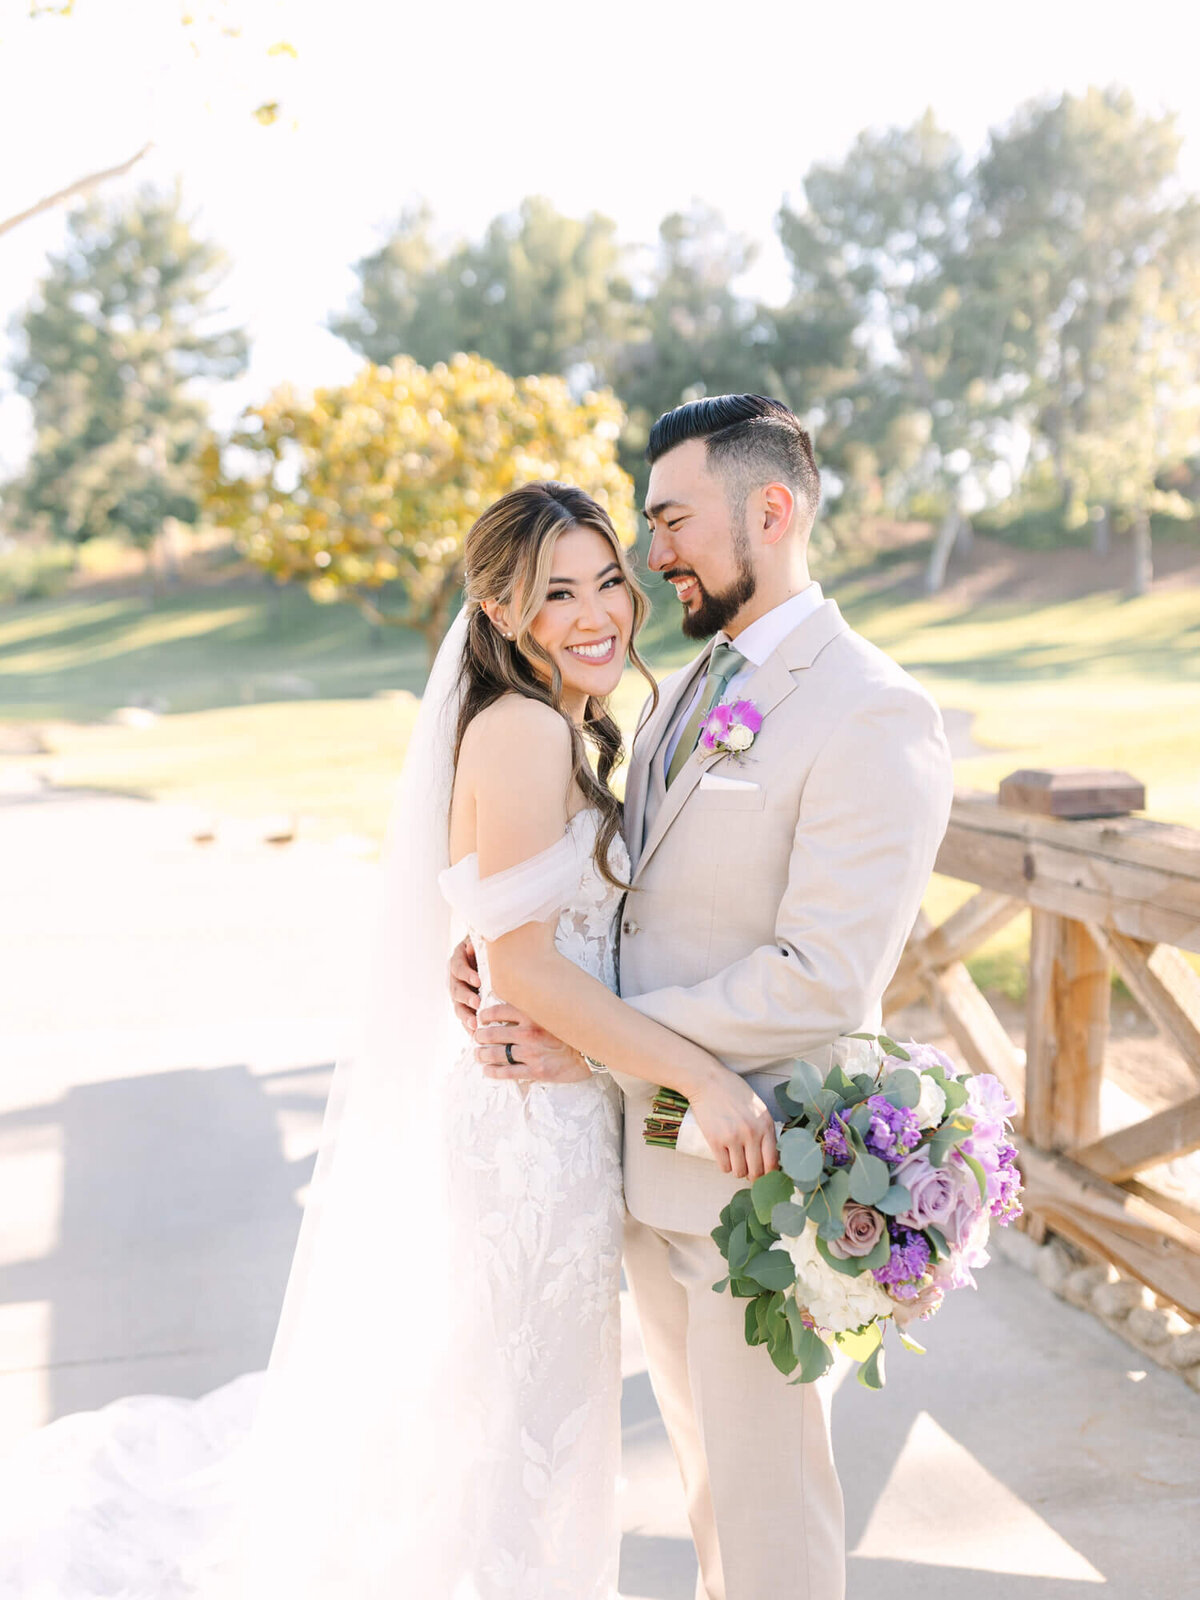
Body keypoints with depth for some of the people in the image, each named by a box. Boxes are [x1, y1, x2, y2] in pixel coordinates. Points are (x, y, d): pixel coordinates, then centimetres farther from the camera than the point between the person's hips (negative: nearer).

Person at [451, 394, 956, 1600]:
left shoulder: (875, 715, -18)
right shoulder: (685, 687, 10)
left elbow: (819, 981, -24)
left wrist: (590, 1044, -20)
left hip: (754, 1175, -8)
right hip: (648, 1151, 8)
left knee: (767, 1477, 10)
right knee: (701, 1449, 25)